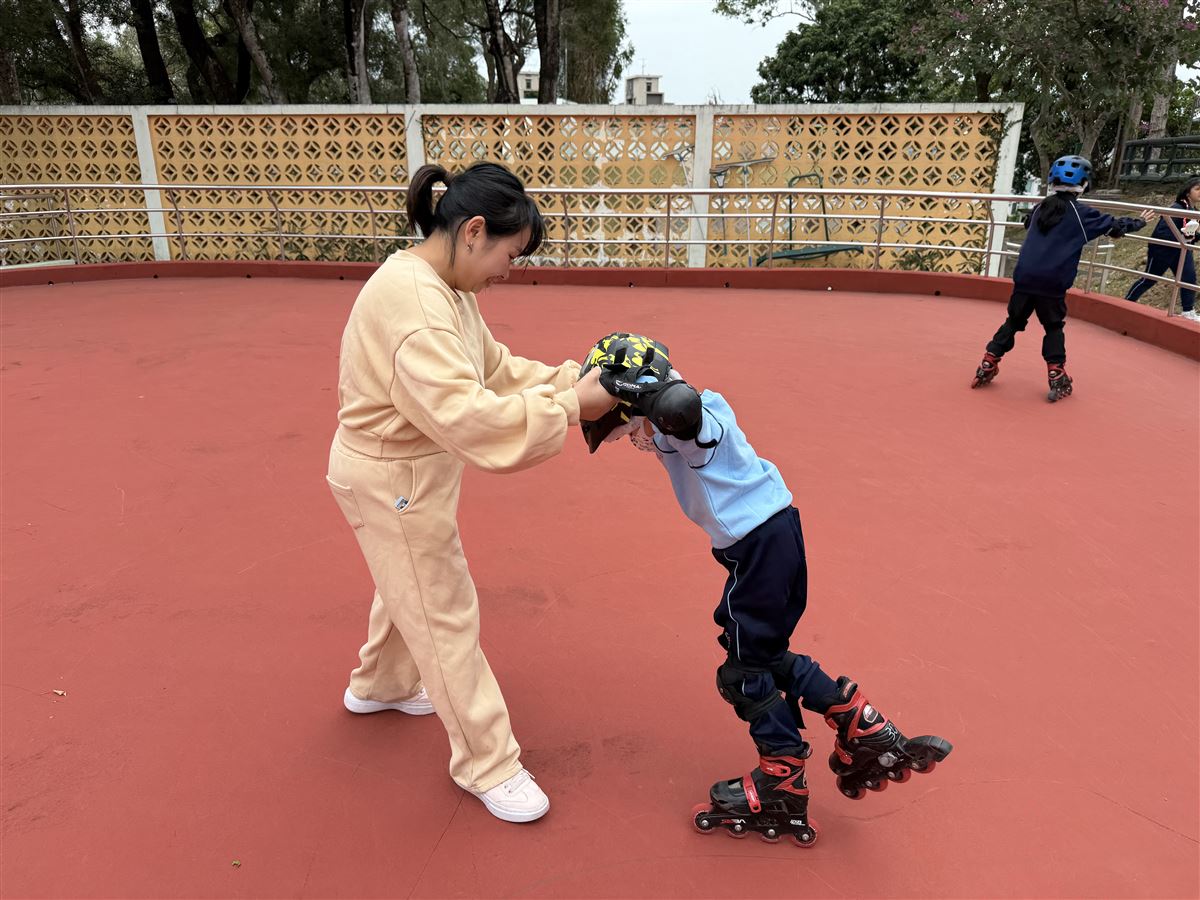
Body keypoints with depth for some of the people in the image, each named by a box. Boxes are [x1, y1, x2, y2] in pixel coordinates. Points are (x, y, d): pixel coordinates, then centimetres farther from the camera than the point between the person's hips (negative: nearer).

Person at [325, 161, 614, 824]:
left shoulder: (449, 289, 2)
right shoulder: (409, 297, -30)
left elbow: (495, 369, 6)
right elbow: (465, 415, -38)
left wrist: (569, 380, -7)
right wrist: (568, 407, -32)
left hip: (413, 473, 10)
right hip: (392, 482, -10)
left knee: (409, 587, 29)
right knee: (446, 618, 3)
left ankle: (379, 685, 56)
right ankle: (487, 764, 23)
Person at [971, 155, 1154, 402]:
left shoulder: (1040, 208, 10)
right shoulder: (1081, 213, -2)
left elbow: (1028, 224, 33)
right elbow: (1114, 226, 9)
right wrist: (1139, 222, 26)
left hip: (1024, 278, 3)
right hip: (1052, 283, -3)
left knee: (1014, 322, 14)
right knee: (1054, 327, 8)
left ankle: (987, 367, 9)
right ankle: (1057, 379, 6)